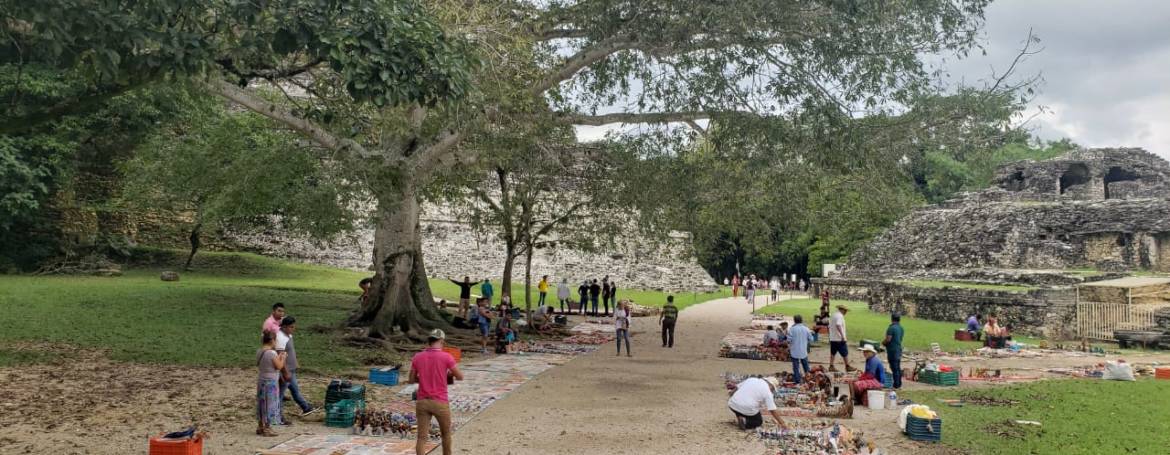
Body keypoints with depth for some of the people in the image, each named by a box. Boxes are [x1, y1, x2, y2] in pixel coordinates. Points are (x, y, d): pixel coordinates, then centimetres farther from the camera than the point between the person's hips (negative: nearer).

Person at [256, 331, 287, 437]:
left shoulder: (259, 352, 5)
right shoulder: (272, 353, -19)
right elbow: (279, 366, -15)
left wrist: (278, 357, 15)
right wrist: (283, 357, 2)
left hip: (261, 380, 8)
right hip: (271, 382, -8)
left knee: (262, 404, 16)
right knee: (270, 405, 1)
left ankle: (260, 427, 24)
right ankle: (267, 429, 5)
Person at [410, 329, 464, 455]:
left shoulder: (417, 357, 0)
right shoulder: (446, 357, -11)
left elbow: (412, 380, 8)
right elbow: (460, 377, -2)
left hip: (422, 402, 3)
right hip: (440, 402, -3)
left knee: (422, 437, 4)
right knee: (446, 434, 19)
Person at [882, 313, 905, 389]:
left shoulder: (891, 328, -18)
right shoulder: (901, 328, 10)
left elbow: (888, 339, -22)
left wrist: (883, 342, 0)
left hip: (892, 350, -9)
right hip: (899, 350, 9)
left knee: (894, 368, -4)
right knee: (898, 368, 15)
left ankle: (896, 384, -1)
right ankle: (899, 383, 22)